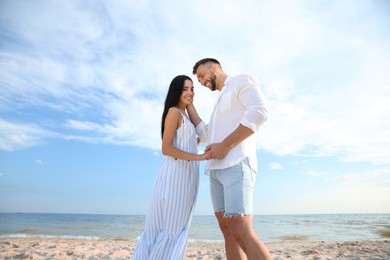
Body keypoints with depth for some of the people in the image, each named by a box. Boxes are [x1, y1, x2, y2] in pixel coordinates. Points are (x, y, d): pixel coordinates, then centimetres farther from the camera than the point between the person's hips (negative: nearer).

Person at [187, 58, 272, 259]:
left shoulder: (242, 80, 5)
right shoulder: (222, 103, 32)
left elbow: (259, 113, -14)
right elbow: (206, 135, 24)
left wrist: (224, 145, -16)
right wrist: (188, 105, 26)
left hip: (236, 165, -9)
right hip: (218, 169, 9)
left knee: (241, 233, -17)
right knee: (227, 230, 3)